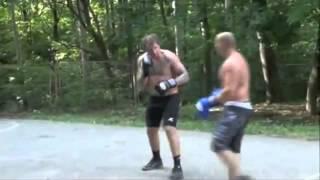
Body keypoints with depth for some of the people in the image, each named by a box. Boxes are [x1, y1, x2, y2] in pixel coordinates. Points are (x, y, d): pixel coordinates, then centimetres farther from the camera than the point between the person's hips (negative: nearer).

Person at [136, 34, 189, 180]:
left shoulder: (169, 57, -17)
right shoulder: (142, 60, -6)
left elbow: (186, 76, -19)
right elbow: (141, 87, -8)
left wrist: (171, 83, -36)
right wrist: (145, 71, -25)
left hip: (171, 98, -5)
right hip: (154, 99, 6)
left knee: (170, 128, -21)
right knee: (151, 130, 15)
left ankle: (177, 166, -15)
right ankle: (156, 159, 37)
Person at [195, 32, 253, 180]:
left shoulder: (230, 63, -15)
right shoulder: (239, 59, 18)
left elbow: (230, 91, -23)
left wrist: (211, 101, -12)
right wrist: (218, 96, 20)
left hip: (235, 109, -10)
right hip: (243, 107, 10)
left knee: (218, 145, -12)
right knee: (233, 148, 11)